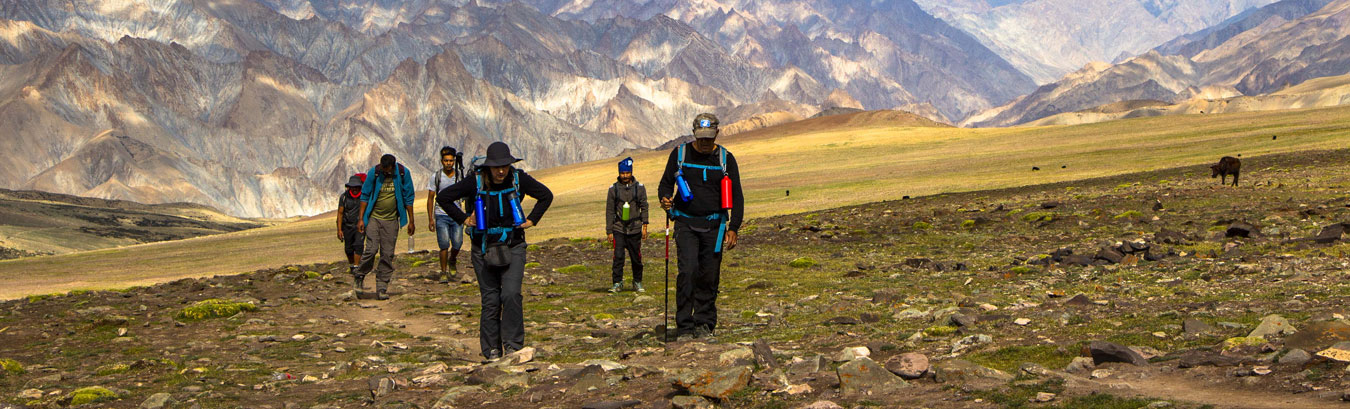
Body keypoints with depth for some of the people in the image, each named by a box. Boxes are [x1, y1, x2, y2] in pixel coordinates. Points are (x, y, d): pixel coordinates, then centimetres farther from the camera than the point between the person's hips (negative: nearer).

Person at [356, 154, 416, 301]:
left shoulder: (403, 173, -7)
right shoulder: (374, 172, -9)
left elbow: (408, 198, 2)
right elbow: (365, 195, 0)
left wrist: (411, 221, 4)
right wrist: (361, 218, -2)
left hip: (391, 220, 1)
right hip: (373, 217, -1)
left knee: (388, 254, 0)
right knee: (371, 249, -13)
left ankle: (382, 288, 7)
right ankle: (359, 276, 11)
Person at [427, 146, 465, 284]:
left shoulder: (460, 176, 5)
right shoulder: (436, 177, 2)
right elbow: (430, 198, 4)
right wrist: (430, 219, 0)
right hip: (441, 216, -1)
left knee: (457, 244, -7)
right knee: (444, 245, -9)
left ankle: (452, 261, 25)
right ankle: (444, 273, 3)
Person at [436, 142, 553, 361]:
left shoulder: (519, 179, -5)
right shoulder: (476, 182, -9)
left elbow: (546, 196, 12)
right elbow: (443, 197, 3)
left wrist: (532, 220, 4)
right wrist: (463, 219, -1)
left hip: (512, 248, 0)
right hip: (484, 250, 0)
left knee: (511, 295, -15)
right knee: (490, 300, 1)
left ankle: (513, 346, -6)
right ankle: (492, 350, 11)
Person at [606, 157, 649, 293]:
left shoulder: (639, 188, 4)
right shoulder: (614, 189, 3)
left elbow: (644, 207, 6)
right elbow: (609, 211, 5)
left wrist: (644, 225, -4)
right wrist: (609, 231, 2)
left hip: (635, 229, 1)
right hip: (619, 229, 0)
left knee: (636, 257, 6)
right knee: (618, 256, -10)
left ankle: (637, 282, 20)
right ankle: (617, 283, -2)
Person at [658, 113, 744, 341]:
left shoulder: (725, 159, 4)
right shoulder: (680, 154, 4)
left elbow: (736, 196, 6)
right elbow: (666, 183, 13)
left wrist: (733, 228, -3)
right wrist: (665, 198, -11)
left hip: (713, 226, 1)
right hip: (686, 223, -1)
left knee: (709, 276, 1)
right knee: (688, 271, -14)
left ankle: (705, 324, 15)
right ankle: (684, 327, -9)